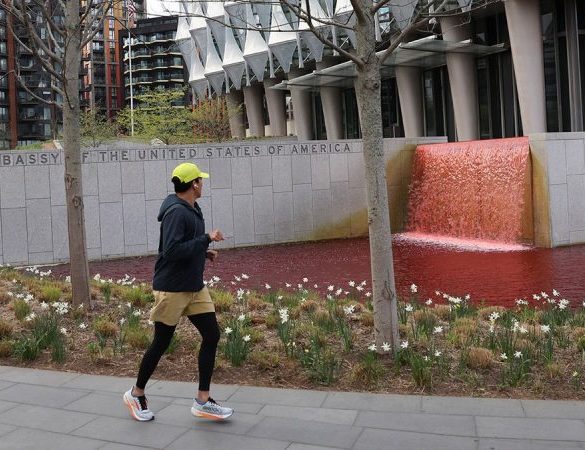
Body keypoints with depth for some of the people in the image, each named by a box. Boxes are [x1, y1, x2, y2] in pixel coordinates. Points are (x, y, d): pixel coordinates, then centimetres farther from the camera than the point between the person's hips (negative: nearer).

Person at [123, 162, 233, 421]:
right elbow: (171, 251, -28)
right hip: (172, 289, -9)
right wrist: (206, 239, -23)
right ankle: (136, 394, 26)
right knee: (161, 343, 4)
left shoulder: (191, 210, 12)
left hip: (195, 287, 9)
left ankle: (202, 401, 11)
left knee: (211, 336, 2)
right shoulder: (176, 212, -19)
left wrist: (204, 252, 6)